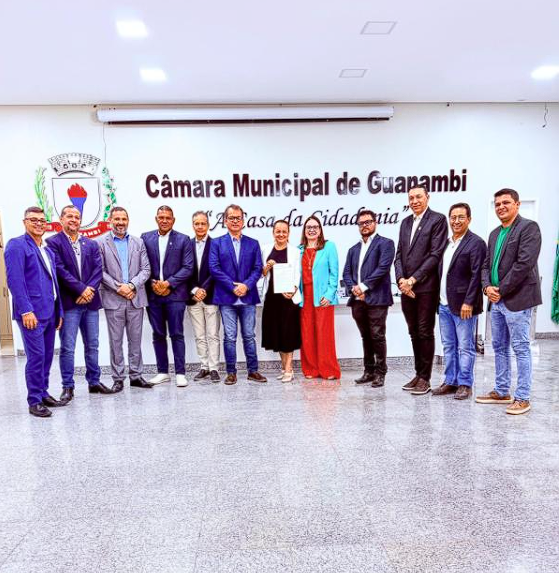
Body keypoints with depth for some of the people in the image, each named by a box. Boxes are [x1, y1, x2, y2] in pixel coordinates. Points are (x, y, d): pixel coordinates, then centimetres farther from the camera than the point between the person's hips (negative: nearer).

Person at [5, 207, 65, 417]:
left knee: (47, 355, 12)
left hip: (49, 312, 7)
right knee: (36, 356, -4)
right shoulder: (16, 245, -6)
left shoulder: (48, 249, 18)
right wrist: (26, 310, -19)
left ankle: (43, 393, 24)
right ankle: (34, 401, 7)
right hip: (32, 312, -7)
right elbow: (14, 280, -14)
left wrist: (59, 311, 15)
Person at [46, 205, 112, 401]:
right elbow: (60, 270, -10)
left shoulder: (91, 244, 14)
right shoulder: (53, 242, -1)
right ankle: (67, 387, 11)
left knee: (92, 346, 11)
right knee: (67, 348, 0)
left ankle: (94, 382, 22)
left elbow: (98, 269, 5)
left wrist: (90, 289, -11)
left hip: (90, 301, 5)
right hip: (68, 302, -4)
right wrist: (81, 289, -15)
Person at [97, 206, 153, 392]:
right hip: (113, 300, -2)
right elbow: (100, 271, -4)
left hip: (136, 298, 2)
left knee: (135, 340, 8)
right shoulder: (101, 243, 2)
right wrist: (118, 287, -13)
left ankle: (136, 376, 18)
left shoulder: (138, 242, 10)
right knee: (116, 340, 4)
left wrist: (131, 285, -10)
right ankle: (118, 379, 13)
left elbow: (146, 269, 4)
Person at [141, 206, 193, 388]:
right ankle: (162, 372, 19)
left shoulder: (183, 240, 2)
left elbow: (187, 268, -4)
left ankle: (180, 373, 7)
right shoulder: (146, 238, 8)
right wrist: (153, 283, -7)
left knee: (177, 334, 0)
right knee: (158, 335, 9)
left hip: (175, 294, -2)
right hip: (153, 294, 3)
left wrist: (168, 283, -11)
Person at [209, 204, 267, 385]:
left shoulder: (253, 244, 11)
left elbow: (258, 268, 4)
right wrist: (233, 287, -12)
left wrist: (246, 285, -13)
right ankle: (231, 372, 13)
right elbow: (214, 268, -4)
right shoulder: (217, 243, 6)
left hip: (248, 297, 2)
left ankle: (253, 370, 16)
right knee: (230, 337, 3)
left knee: (249, 336, 7)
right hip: (226, 298, -1)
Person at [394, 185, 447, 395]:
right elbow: (399, 254, 12)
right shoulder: (405, 222, 17)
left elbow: (435, 255, -11)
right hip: (406, 287, 6)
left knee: (425, 333, 0)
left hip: (426, 287, -6)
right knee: (414, 333, 12)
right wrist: (401, 279, -4)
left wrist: (413, 279, -14)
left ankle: (425, 378, 9)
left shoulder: (438, 219, -3)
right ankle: (418, 374, 21)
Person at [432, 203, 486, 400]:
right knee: (448, 346, 14)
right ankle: (450, 381, 24)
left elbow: (476, 275, -14)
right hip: (444, 304, 7)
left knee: (465, 347, 3)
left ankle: (464, 384, 14)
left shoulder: (476, 243, -8)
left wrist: (468, 302, -18)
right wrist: (439, 299, 10)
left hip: (463, 305, -7)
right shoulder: (446, 242, 14)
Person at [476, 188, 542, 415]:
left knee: (521, 348, -2)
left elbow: (524, 263, -17)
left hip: (517, 299, -8)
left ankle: (522, 398, 7)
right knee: (499, 347, 14)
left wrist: (501, 290, -14)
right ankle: (501, 392, 25)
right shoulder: (495, 233, 17)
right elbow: (486, 264, 16)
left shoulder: (528, 227, -7)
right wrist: (487, 286, -2)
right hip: (496, 300, 8)